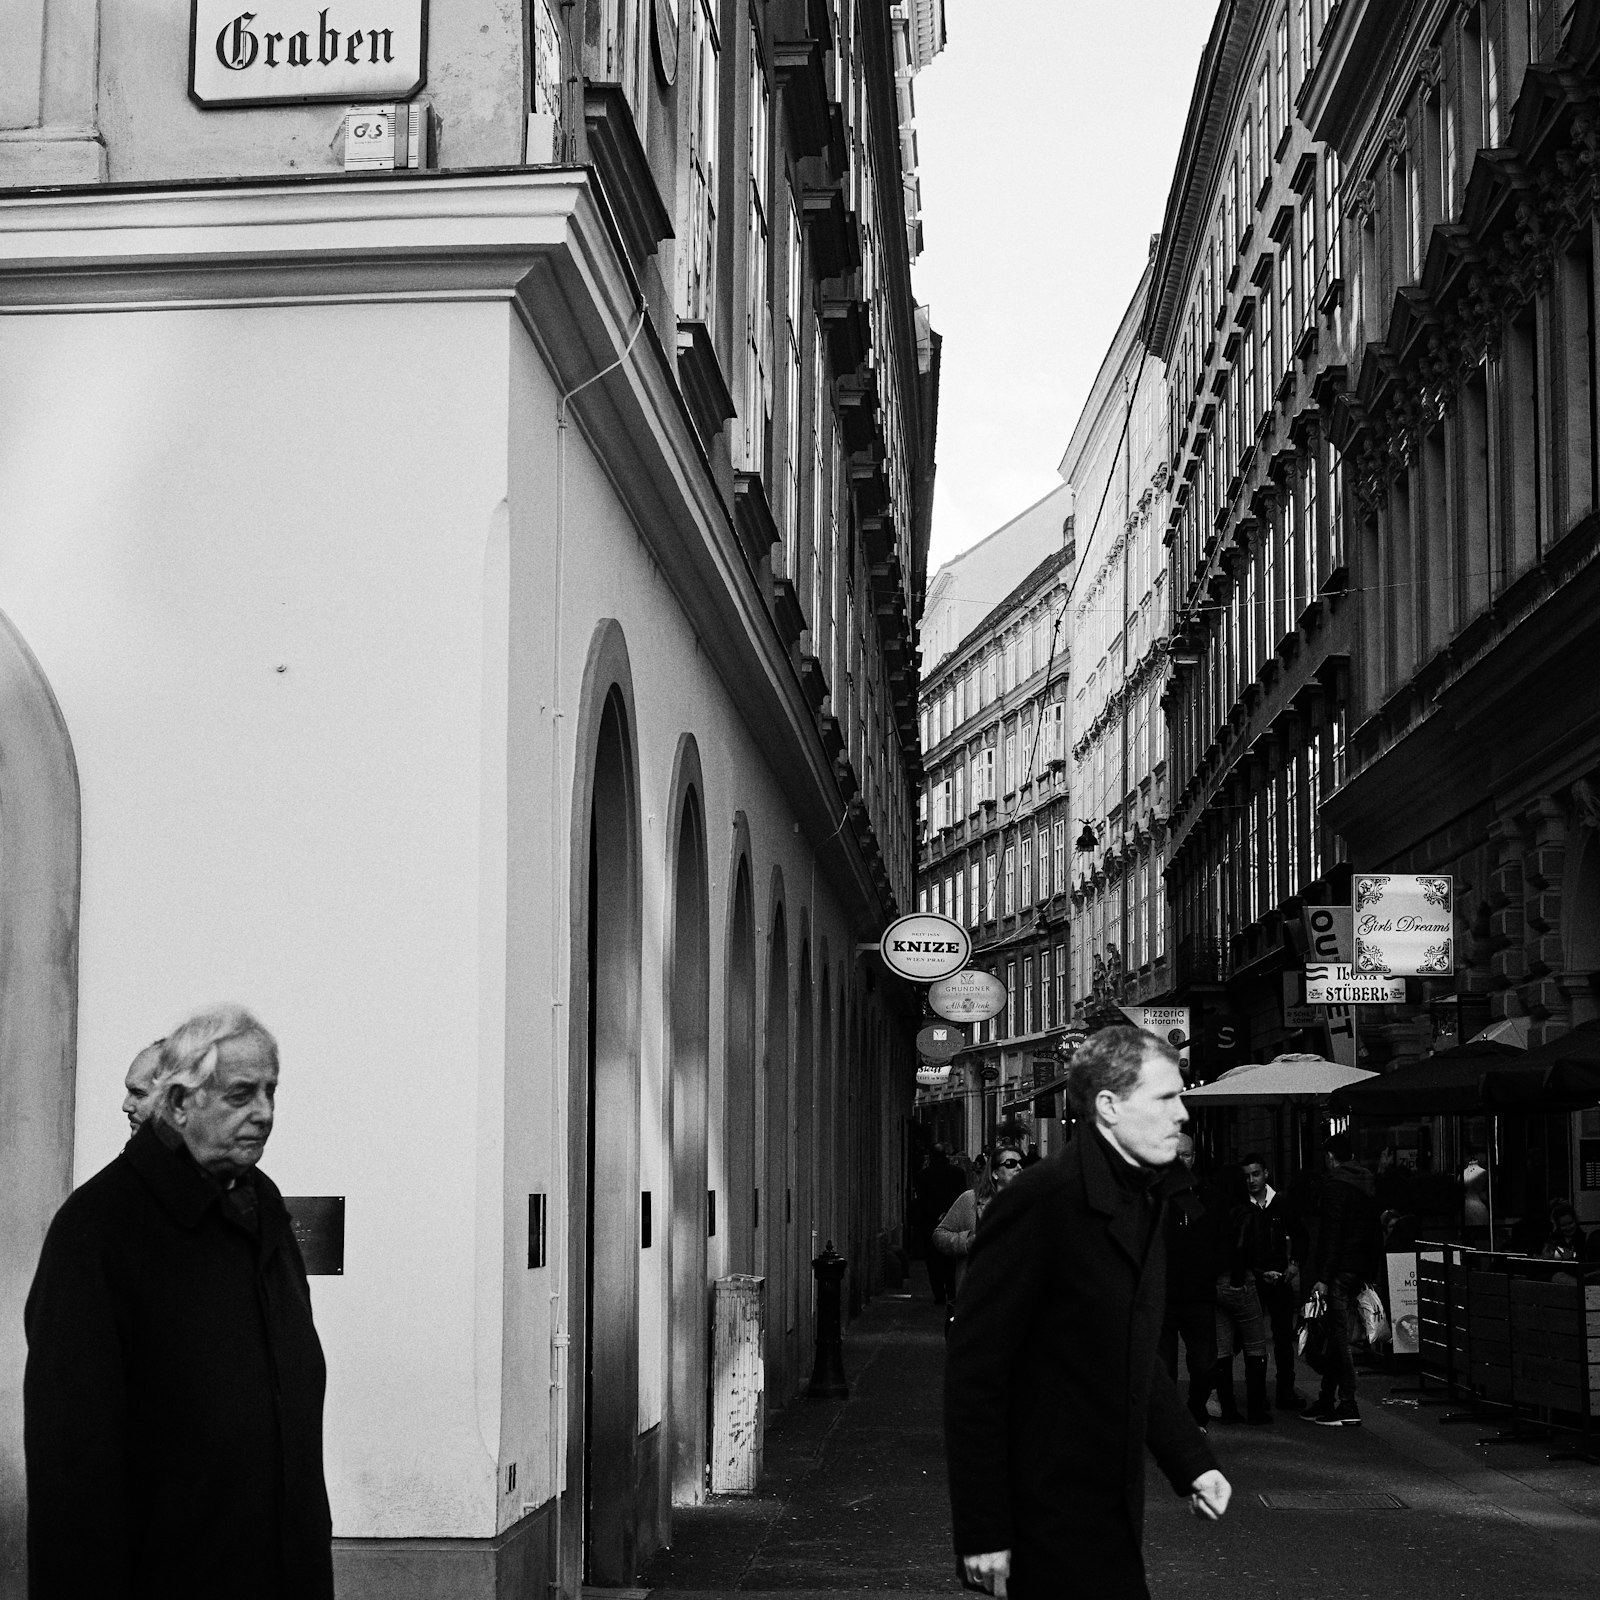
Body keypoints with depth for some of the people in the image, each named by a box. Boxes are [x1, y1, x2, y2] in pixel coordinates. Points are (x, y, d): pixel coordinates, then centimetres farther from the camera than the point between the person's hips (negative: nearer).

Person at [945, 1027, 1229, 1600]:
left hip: (1113, 1508, 8)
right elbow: (975, 1372, -18)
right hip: (1050, 1522, -8)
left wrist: (1192, 1462, 10)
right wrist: (982, 1531, -19)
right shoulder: (1040, 1201, -17)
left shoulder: (1145, 1200, 11)